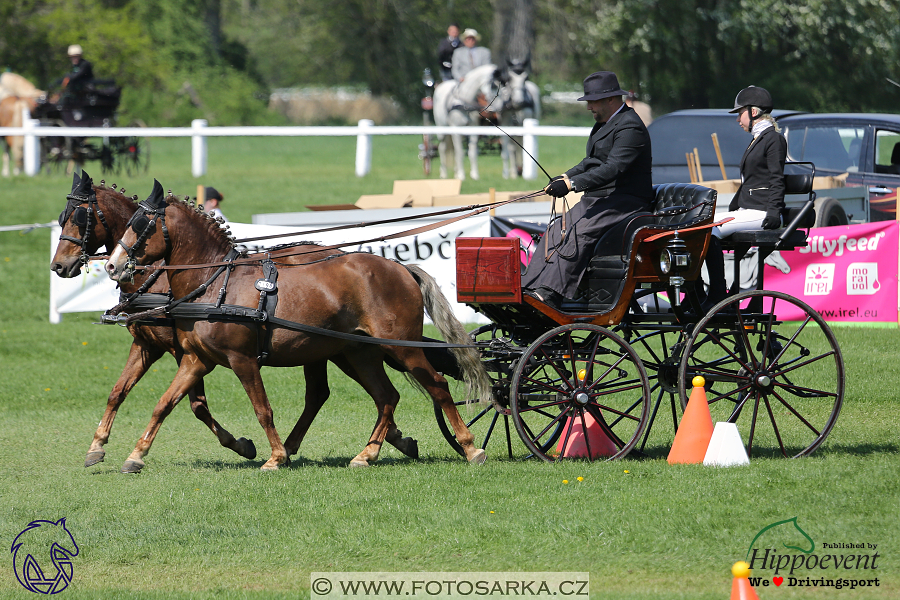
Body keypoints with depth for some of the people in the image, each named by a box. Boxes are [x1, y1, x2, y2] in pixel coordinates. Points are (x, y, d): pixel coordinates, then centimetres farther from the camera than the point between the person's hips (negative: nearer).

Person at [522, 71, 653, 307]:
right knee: (556, 230, -7)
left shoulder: (630, 127, -17)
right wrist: (566, 177, 2)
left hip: (625, 201, -10)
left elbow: (613, 168, -27)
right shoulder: (604, 122, 17)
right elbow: (592, 162, 22)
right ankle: (529, 289, -15)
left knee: (579, 233, -29)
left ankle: (550, 293, -38)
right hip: (597, 199, 10)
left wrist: (572, 184, -33)